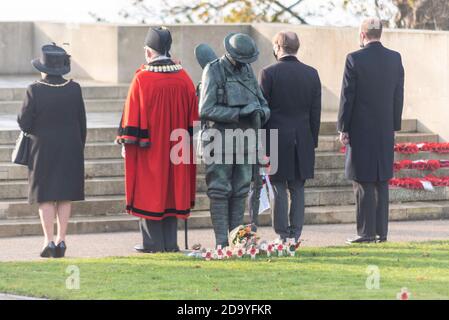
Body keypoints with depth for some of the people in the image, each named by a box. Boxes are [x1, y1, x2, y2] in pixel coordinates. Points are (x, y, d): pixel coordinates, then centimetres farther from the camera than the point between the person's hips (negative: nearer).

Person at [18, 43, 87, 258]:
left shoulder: (35, 91, -14)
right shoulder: (74, 89, -5)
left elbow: (23, 123, -11)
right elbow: (82, 122, 2)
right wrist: (79, 148, 13)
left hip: (43, 150, -2)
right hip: (70, 149, 2)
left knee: (45, 197, 4)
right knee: (65, 196, 10)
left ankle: (49, 241, -2)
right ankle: (61, 240, 10)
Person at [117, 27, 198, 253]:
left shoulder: (142, 79, -14)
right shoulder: (183, 78, 0)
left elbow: (132, 115, -12)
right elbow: (193, 118, 5)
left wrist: (126, 142, -4)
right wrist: (187, 140, 14)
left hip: (149, 149, -4)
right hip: (176, 148, 4)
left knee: (150, 193, 3)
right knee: (172, 190, 11)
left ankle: (153, 243, 3)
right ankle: (170, 242, 11)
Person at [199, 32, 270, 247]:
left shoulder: (247, 70, 11)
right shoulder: (213, 71, -8)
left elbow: (262, 102, 14)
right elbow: (206, 109, -16)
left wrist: (261, 112, -11)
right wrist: (239, 114, -20)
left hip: (244, 140, 6)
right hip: (221, 141, -6)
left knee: (240, 192, 8)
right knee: (220, 193, -4)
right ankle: (221, 242, -4)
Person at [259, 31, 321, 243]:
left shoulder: (268, 73, -7)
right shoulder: (311, 74, 5)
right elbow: (316, 112, 8)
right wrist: (312, 141, 14)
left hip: (276, 138, -4)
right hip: (303, 142, 4)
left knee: (279, 189, 0)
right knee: (298, 189, 8)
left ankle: (283, 235, -1)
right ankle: (295, 234, 6)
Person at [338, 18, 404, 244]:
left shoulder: (355, 59, -11)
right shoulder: (395, 59, 4)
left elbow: (347, 96, -9)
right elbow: (399, 96, 8)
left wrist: (343, 128, -3)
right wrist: (394, 125, 16)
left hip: (361, 130, -5)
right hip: (385, 131, 5)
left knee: (363, 183, -3)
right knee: (382, 182, 10)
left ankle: (366, 232, -5)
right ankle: (381, 231, 10)